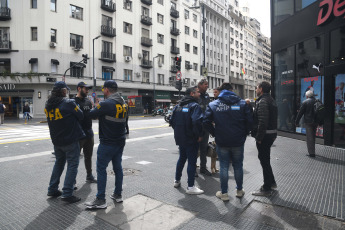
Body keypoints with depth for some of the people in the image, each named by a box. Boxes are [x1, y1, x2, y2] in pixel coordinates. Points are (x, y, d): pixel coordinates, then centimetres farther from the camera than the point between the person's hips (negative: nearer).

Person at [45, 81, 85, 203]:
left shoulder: (48, 105, 3)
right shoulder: (69, 103, -18)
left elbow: (51, 120, 11)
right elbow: (81, 116, -9)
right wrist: (75, 106, 9)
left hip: (56, 140, 7)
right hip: (71, 140, -7)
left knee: (59, 163, 23)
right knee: (72, 165, 2)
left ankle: (52, 189, 28)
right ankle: (67, 193, 1)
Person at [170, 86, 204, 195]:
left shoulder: (178, 106, 10)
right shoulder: (194, 105, -14)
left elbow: (172, 121, 11)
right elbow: (196, 121, -28)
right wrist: (199, 135, -16)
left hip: (180, 138, 8)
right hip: (191, 139, -7)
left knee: (182, 158, 22)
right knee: (192, 161, 2)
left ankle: (177, 180, 34)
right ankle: (190, 187, 8)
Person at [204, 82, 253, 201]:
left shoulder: (212, 104, -1)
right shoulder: (242, 103, -1)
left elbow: (206, 122, -7)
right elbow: (250, 121, -6)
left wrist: (215, 134, 4)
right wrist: (243, 134, 6)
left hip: (221, 142, -1)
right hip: (238, 142, 1)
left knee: (223, 166, 9)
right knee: (238, 166, 16)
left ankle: (224, 193, 17)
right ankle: (239, 190, 32)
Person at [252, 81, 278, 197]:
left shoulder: (263, 102, -17)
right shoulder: (271, 100, 15)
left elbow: (262, 122, -26)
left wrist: (259, 137, -20)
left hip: (264, 135, -10)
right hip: (272, 133, 10)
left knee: (264, 160, 0)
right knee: (265, 159, 21)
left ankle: (266, 188, 11)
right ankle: (271, 182, 34)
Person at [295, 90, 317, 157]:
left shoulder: (305, 102, -8)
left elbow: (300, 112, -7)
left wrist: (297, 121, -1)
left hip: (308, 122, -6)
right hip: (316, 121, 6)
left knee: (309, 137, -2)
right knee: (313, 136, 17)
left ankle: (311, 153, -2)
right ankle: (312, 151, 26)